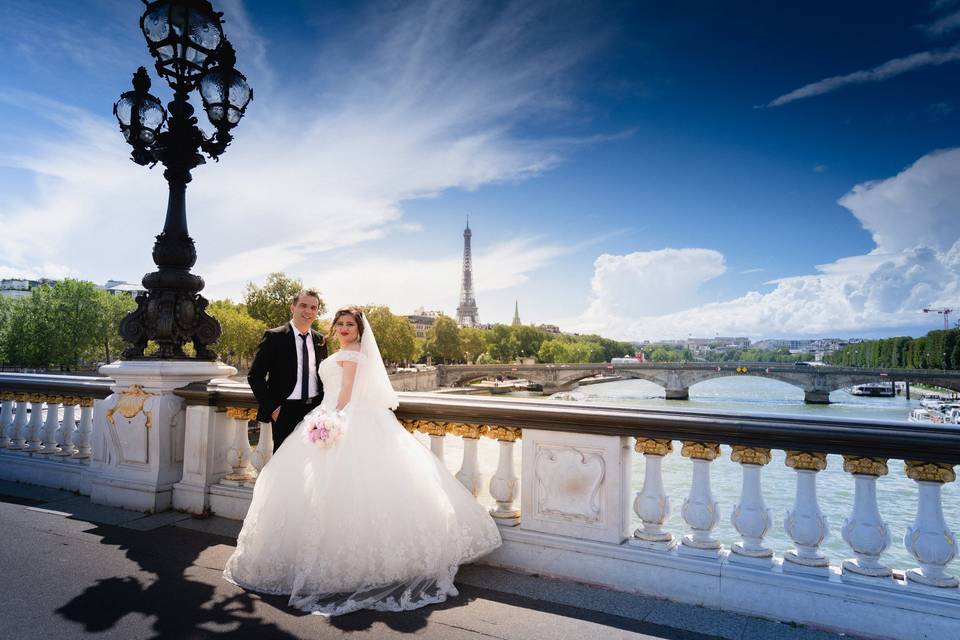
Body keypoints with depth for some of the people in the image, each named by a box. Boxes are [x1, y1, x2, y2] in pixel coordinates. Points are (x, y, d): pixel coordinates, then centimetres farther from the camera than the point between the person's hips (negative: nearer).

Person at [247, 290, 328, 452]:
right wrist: (272, 408, -10)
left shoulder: (320, 340, 9)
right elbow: (255, 376, -6)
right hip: (286, 411, -4)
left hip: (315, 410, 4)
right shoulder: (275, 337, -6)